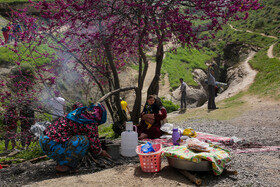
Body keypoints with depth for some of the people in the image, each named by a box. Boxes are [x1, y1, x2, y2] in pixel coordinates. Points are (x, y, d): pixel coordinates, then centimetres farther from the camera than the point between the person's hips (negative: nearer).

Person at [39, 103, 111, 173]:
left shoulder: (77, 113, 14)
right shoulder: (91, 124, -11)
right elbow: (94, 146, -8)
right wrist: (101, 152, 13)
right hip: (52, 146, -9)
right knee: (83, 141, -15)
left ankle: (61, 160, 14)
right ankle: (62, 165, -5)